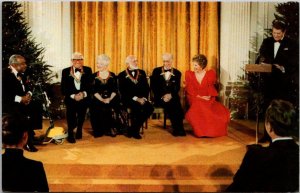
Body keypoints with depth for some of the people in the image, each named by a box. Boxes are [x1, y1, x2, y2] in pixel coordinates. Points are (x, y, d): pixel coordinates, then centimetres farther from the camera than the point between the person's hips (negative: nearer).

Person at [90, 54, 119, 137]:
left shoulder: (112, 75, 10)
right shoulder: (94, 76, 9)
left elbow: (115, 90, 5)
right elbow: (94, 91, 1)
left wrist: (110, 99, -13)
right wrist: (102, 100, -14)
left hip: (111, 99, 0)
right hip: (98, 99, 0)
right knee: (97, 108, -30)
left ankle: (109, 128, -10)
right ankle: (99, 130, -9)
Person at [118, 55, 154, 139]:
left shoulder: (142, 73, 17)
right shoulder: (122, 75, 3)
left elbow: (147, 87, 13)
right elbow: (123, 91, -6)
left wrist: (144, 98, -6)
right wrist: (135, 98, -16)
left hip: (141, 99, 5)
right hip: (128, 99, -4)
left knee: (150, 108, -25)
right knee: (137, 108, -35)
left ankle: (134, 129, -12)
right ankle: (134, 131, -15)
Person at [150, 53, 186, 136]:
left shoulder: (177, 73, 15)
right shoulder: (156, 71, 12)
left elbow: (177, 88, 4)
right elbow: (153, 86, 4)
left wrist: (170, 95, -16)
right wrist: (162, 96, -10)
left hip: (172, 97, 1)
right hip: (160, 98, -1)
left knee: (176, 103, -33)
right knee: (170, 104, -32)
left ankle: (178, 128, -26)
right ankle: (177, 128, -25)